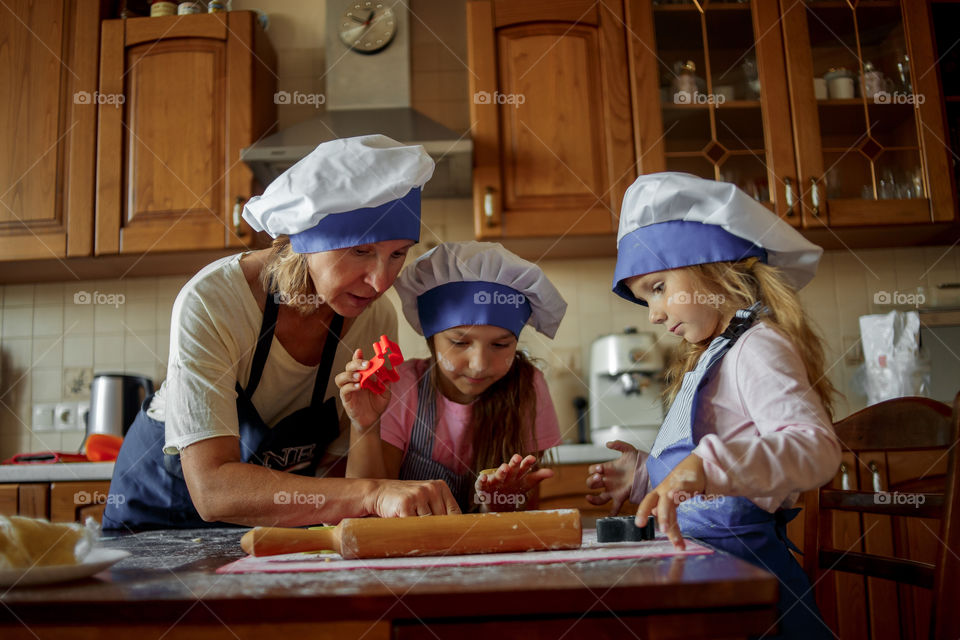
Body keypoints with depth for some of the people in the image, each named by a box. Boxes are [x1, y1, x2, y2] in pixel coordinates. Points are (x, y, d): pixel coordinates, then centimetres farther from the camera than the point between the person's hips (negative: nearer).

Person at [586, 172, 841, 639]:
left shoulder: (757, 348, -8)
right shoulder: (712, 359, 22)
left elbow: (816, 448, -25)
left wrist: (709, 464, -37)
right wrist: (645, 476, 20)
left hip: (737, 559, -8)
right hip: (697, 556, 9)